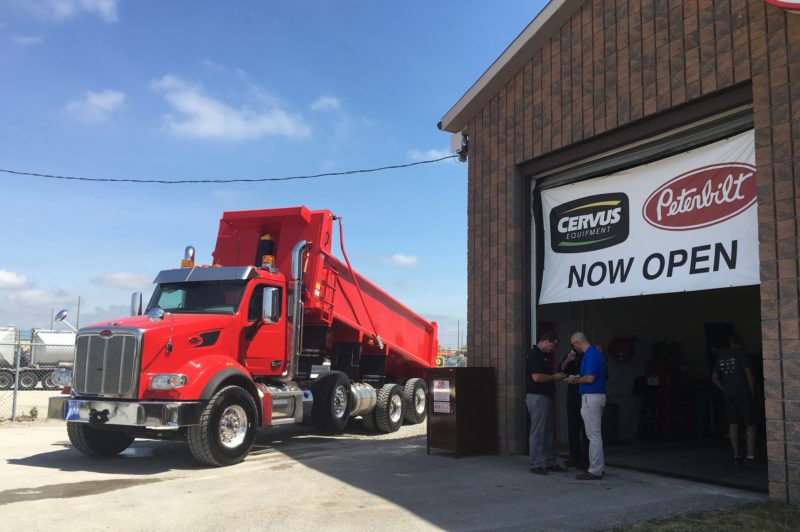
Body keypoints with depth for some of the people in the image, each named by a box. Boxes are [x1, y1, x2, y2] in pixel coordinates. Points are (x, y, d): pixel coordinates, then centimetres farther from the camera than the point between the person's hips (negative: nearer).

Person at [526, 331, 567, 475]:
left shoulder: (542, 356, 16)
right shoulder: (534, 355, -15)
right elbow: (537, 377, -24)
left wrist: (556, 376, 11)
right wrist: (554, 377, -12)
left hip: (545, 397, 11)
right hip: (537, 397, -11)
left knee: (547, 432, 14)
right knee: (538, 432, -6)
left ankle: (549, 463, 21)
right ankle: (536, 465, 0)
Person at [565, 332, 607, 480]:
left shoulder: (590, 355, -18)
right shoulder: (596, 353, 13)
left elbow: (590, 378, -24)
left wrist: (575, 380, -7)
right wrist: (577, 378, 17)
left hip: (591, 397, -10)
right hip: (599, 396, 10)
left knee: (593, 435, -5)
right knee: (596, 434, 16)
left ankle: (595, 471, 0)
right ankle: (599, 467, 23)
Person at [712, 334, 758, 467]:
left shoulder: (721, 357, 10)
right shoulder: (741, 355, -7)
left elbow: (714, 377, 11)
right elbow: (749, 373, -15)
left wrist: (724, 390, 13)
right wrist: (753, 391, -7)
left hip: (729, 395, 5)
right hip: (744, 394, -5)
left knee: (733, 425, 7)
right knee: (750, 425, 0)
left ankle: (736, 456, 8)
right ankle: (751, 456, -6)